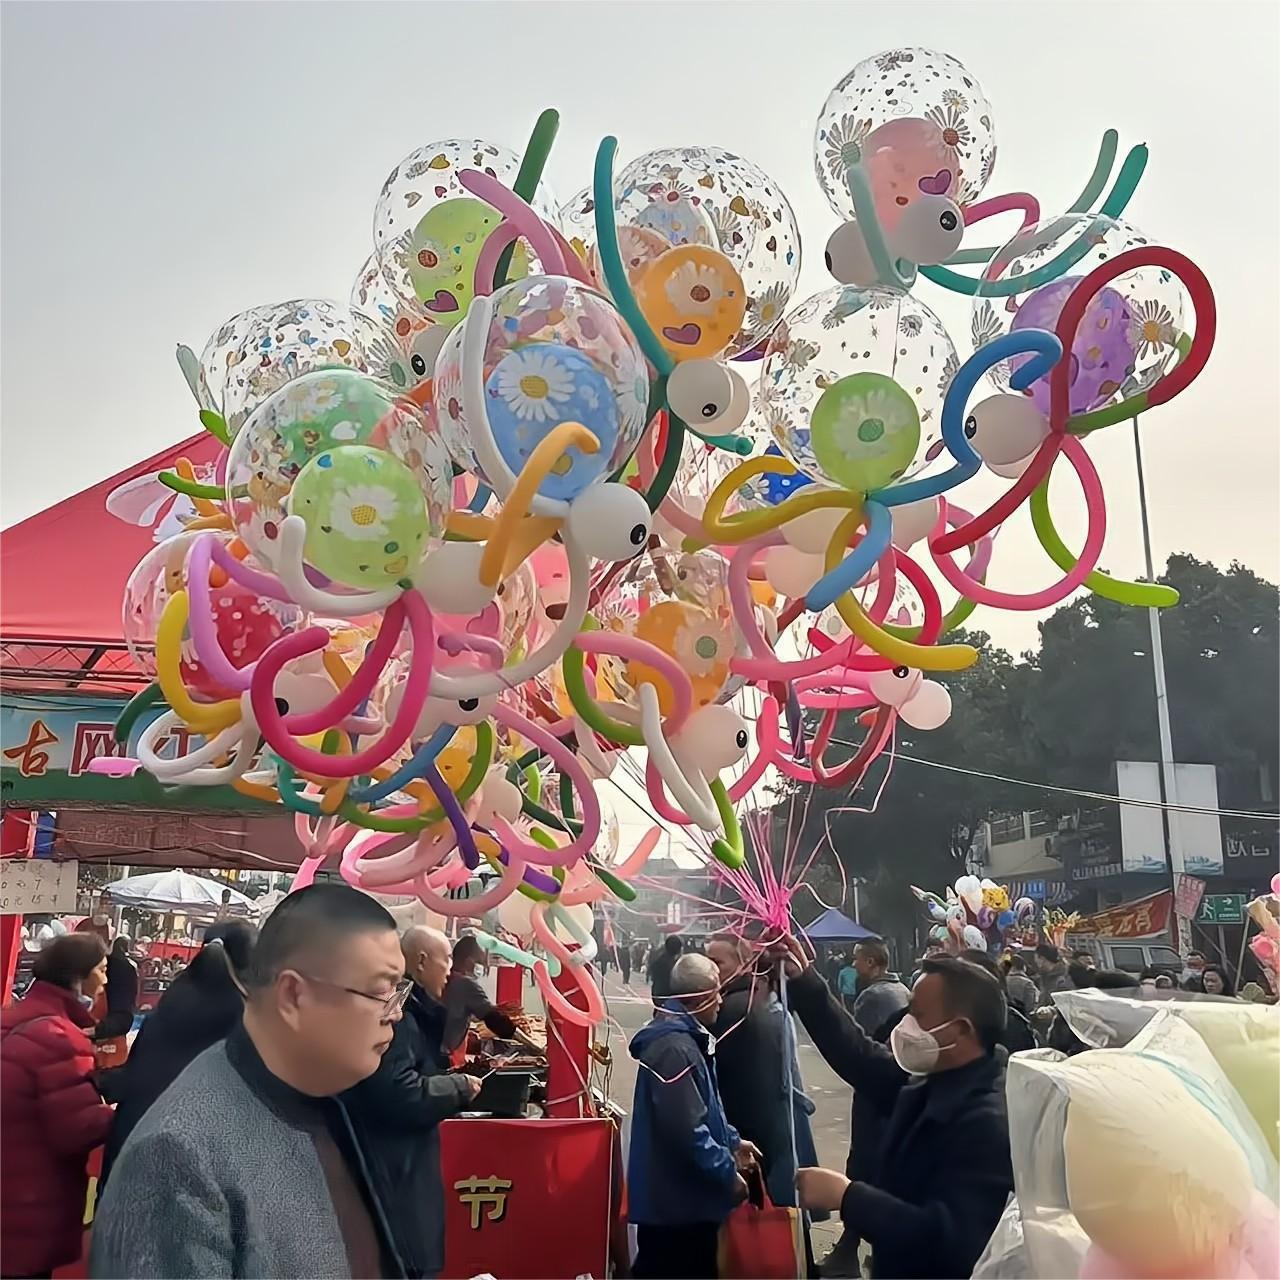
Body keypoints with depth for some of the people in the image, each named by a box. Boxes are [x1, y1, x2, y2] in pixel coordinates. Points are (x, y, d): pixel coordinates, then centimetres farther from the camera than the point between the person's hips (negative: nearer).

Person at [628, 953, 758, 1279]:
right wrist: (727, 1172, -18)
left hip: (673, 1193, 10)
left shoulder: (684, 1037, 12)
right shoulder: (675, 1047, -24)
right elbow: (687, 1130, -28)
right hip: (677, 1197, -10)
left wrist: (731, 1141, 14)